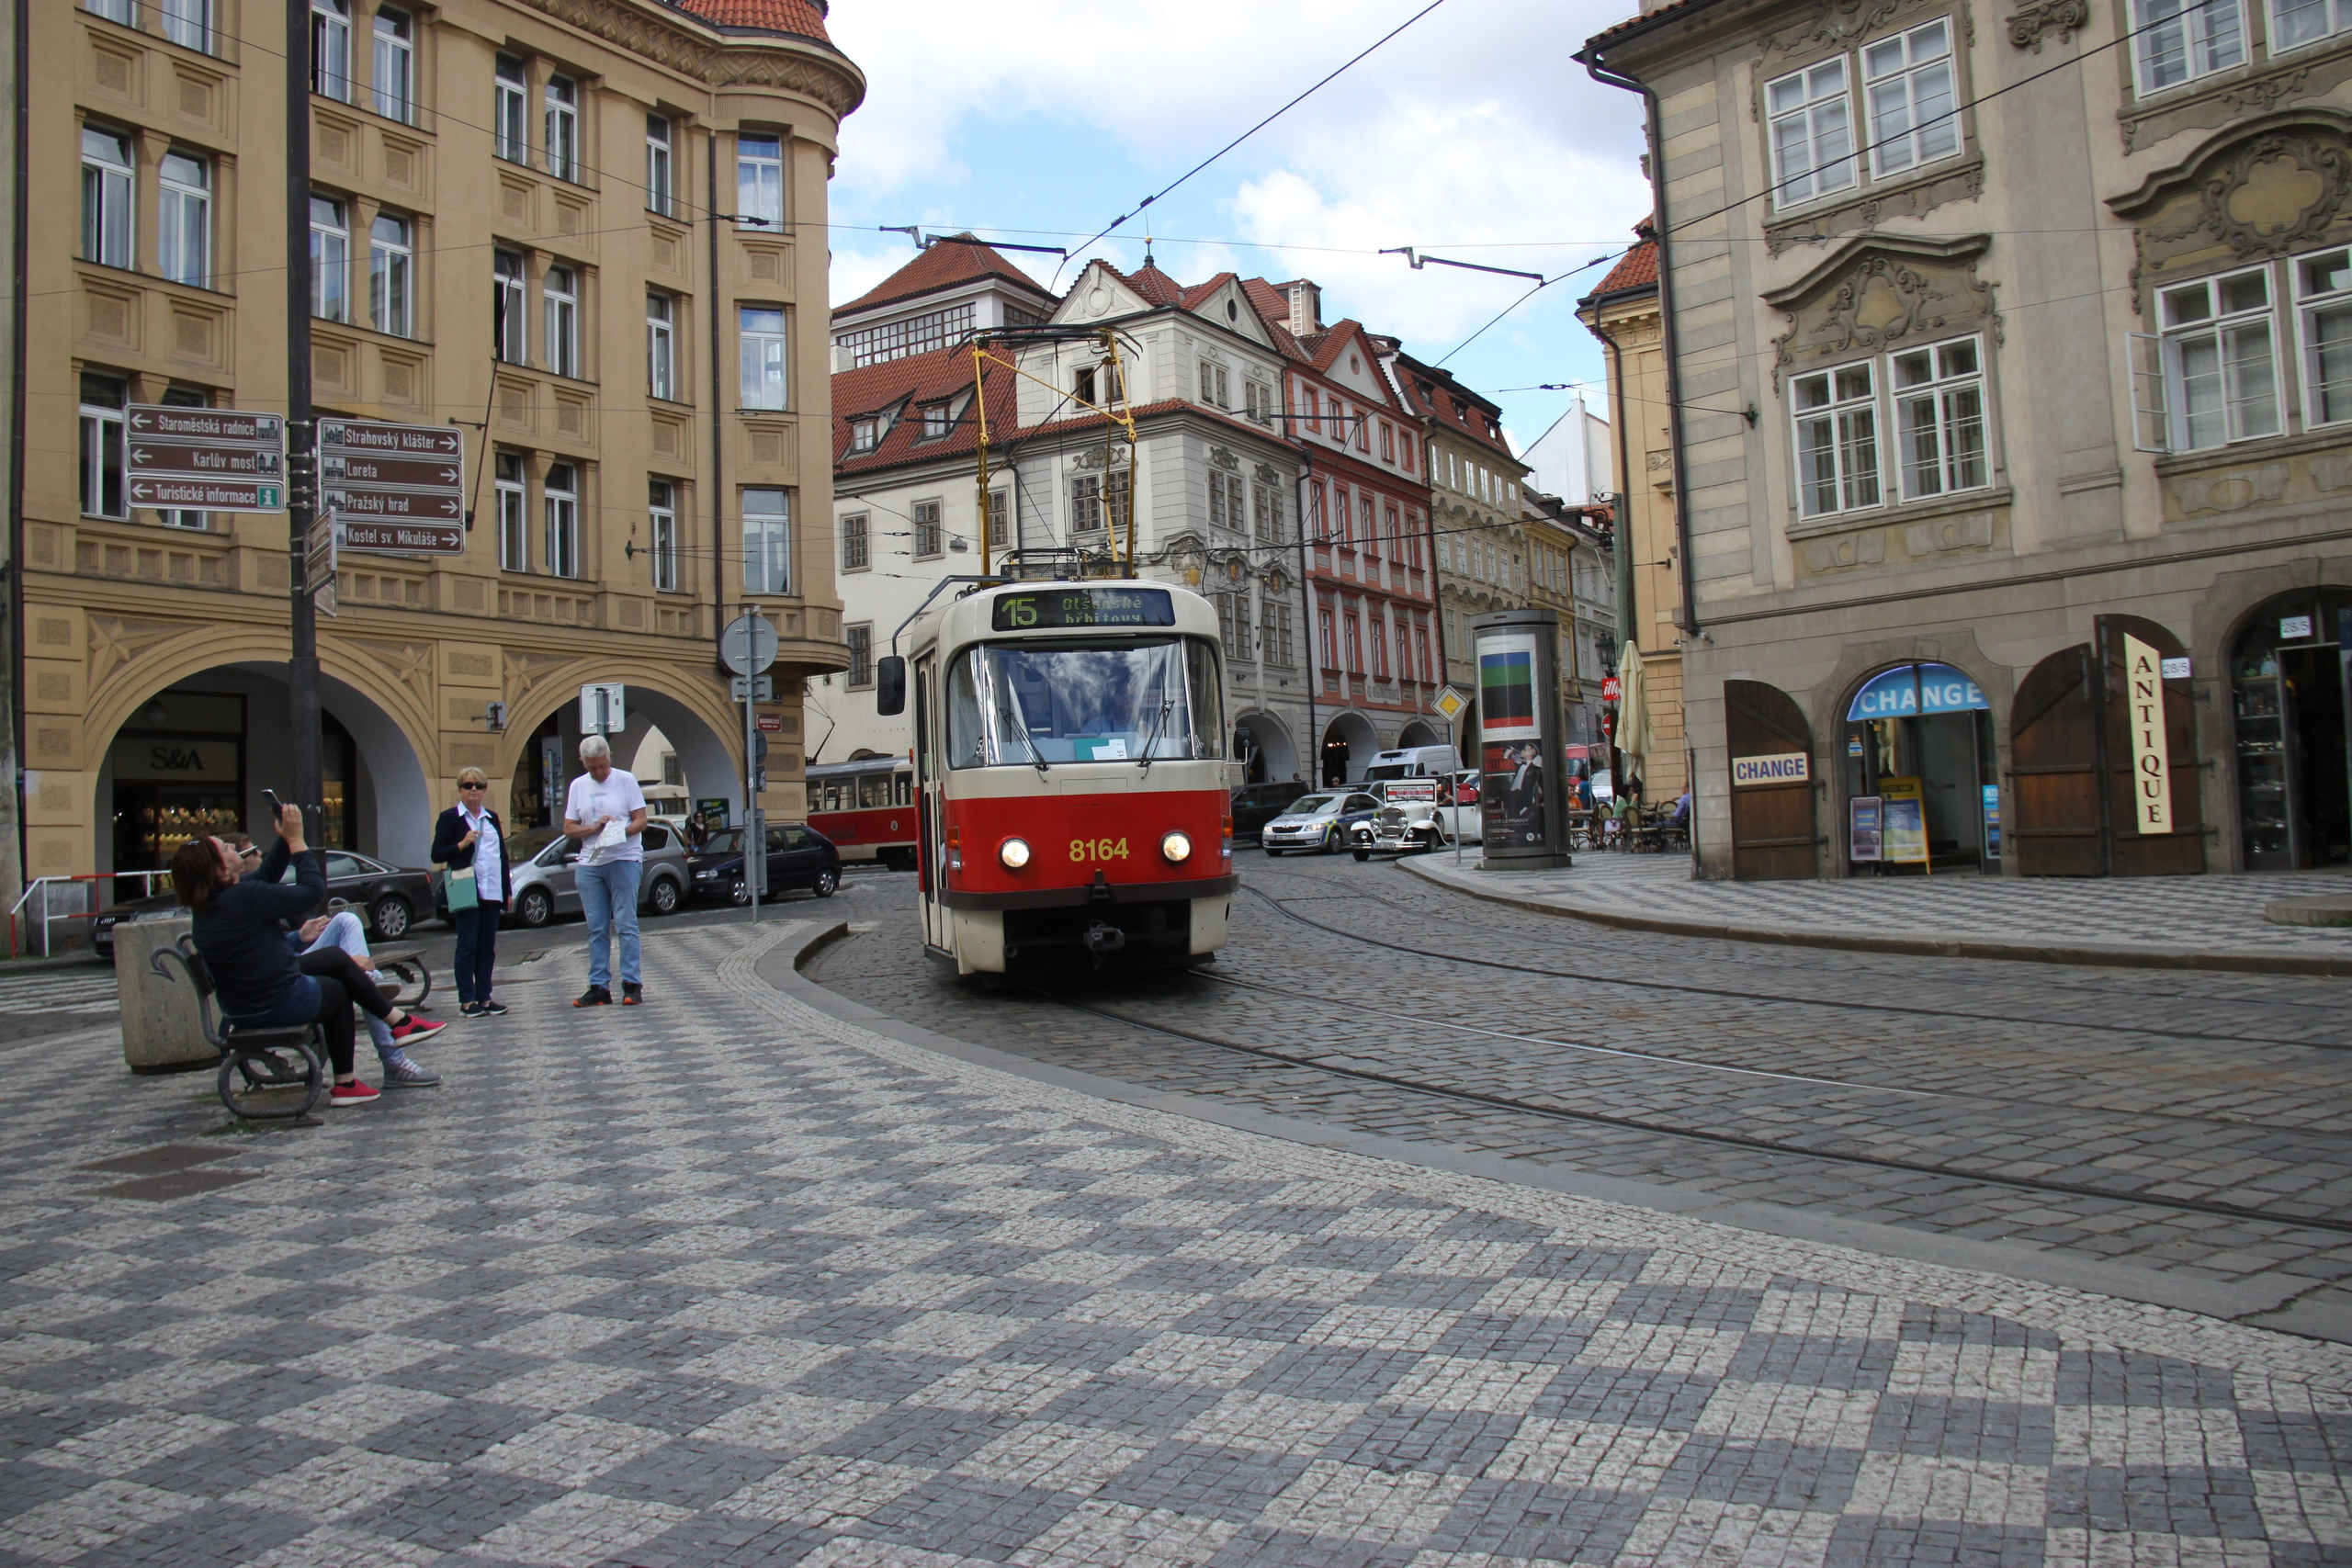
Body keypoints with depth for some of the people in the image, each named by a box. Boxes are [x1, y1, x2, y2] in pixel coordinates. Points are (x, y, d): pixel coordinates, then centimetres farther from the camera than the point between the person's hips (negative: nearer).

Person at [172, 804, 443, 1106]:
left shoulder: (206, 901, 0)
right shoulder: (244, 897, -30)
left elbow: (268, 874, 13)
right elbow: (313, 891, -22)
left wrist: (285, 839, 1)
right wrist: (296, 840, -15)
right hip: (279, 1006, -9)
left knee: (337, 957, 21)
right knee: (339, 992, 22)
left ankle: (398, 1021, 28)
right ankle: (345, 1083, 34)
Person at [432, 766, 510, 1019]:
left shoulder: (492, 818, 17)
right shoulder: (449, 818, 1)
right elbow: (437, 855, -2)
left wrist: (507, 891, 14)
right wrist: (462, 844, -17)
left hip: (492, 892, 5)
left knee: (487, 946, 7)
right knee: (467, 946, -3)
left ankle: (484, 996, 12)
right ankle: (467, 1001, 1)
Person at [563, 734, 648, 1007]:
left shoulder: (625, 780, 3)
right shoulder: (577, 786, 12)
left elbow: (641, 821, -1)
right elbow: (569, 830, 9)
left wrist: (621, 830, -20)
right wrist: (595, 828, -9)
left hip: (624, 860, -4)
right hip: (589, 864, 4)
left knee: (626, 924, -6)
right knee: (596, 929, 5)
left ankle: (632, 984, -4)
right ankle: (599, 987, 9)